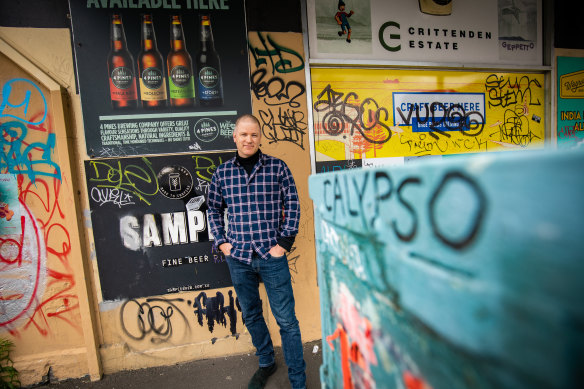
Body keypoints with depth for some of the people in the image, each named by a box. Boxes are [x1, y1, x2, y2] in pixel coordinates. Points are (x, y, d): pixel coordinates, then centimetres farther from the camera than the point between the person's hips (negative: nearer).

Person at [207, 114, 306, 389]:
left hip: (271, 256, -3)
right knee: (251, 315, 20)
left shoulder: (277, 167, -4)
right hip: (238, 257, 3)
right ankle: (266, 363, 46)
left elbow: (292, 204, -1)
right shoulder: (222, 173, 4)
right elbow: (214, 209, 15)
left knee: (286, 320, 6)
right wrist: (221, 241, 5)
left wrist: (285, 241, -6)